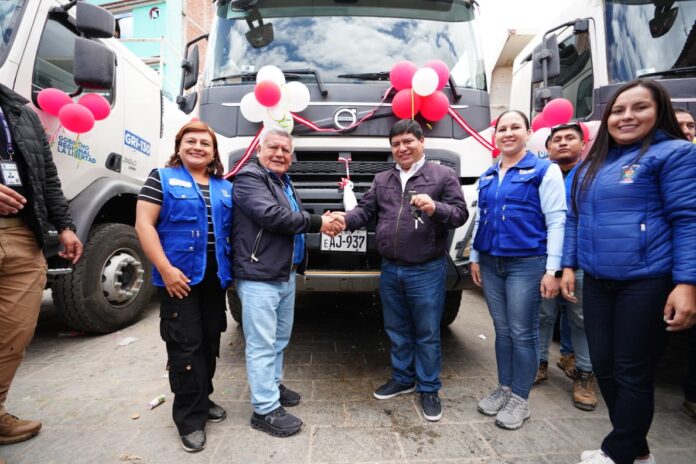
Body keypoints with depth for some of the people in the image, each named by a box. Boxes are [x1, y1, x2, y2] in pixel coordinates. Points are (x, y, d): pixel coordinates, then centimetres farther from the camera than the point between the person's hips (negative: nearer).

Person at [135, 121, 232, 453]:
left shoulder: (225, 187, 13)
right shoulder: (162, 178, 1)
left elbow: (232, 230, 16)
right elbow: (144, 225, -8)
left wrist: (233, 268, 5)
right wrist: (166, 269, -17)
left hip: (215, 277, 5)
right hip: (180, 276, -5)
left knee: (210, 342, 14)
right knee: (185, 346, 0)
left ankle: (203, 399, 32)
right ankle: (190, 419, 13)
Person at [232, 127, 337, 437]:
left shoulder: (285, 182, 20)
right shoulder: (249, 177, -9)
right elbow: (272, 215, -24)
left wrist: (323, 221, 5)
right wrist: (317, 222, -16)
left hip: (286, 275, 10)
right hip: (259, 276, -9)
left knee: (280, 338, 20)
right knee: (262, 344, -1)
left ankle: (272, 385, 38)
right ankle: (265, 410, 11)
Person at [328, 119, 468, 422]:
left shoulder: (443, 175, -2)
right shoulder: (382, 180, 12)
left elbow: (460, 213, -6)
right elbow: (366, 209, 6)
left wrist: (435, 208, -25)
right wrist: (346, 219, -14)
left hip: (426, 271, -4)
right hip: (390, 270, 5)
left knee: (427, 333, 8)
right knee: (397, 330, 18)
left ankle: (429, 389, 28)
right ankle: (402, 379, 39)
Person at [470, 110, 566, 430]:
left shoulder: (545, 170, -2)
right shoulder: (487, 176, 13)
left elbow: (556, 221, -8)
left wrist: (552, 269, -13)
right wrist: (475, 258, 12)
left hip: (527, 264, -5)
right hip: (491, 263, 5)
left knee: (523, 333, 4)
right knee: (502, 331, 14)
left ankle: (520, 399, 19)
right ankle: (504, 388, 29)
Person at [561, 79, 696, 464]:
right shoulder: (591, 164, 15)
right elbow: (575, 219, 17)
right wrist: (569, 265, 11)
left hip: (645, 282, -6)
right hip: (596, 282, 7)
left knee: (632, 372, 6)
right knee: (603, 366, 13)